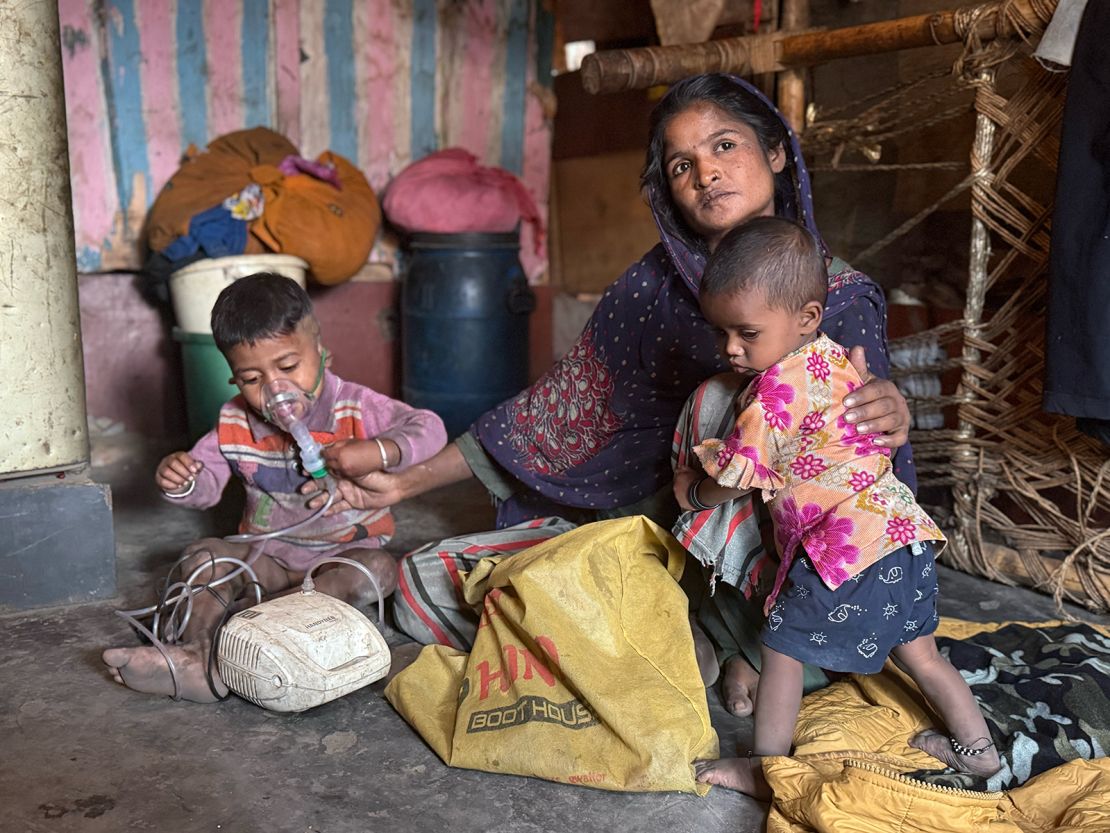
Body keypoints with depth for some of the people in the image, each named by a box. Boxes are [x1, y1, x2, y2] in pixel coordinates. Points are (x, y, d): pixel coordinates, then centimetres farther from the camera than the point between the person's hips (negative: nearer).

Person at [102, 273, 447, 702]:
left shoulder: (353, 407, -12)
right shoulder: (234, 424, 0)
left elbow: (429, 429, -18)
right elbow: (206, 484, 7)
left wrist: (377, 453, -35)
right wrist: (179, 481, -18)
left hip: (345, 551, -4)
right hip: (269, 556, 4)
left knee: (378, 569, -33)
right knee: (204, 554, -14)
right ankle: (198, 649, -39)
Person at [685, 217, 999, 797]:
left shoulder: (776, 385, -16)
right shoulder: (833, 357, 10)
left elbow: (731, 482, -12)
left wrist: (692, 494, 11)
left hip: (845, 547, -9)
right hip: (905, 532, 9)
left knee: (782, 647, 7)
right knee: (918, 653, 24)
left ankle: (766, 771, 19)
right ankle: (976, 749, 36)